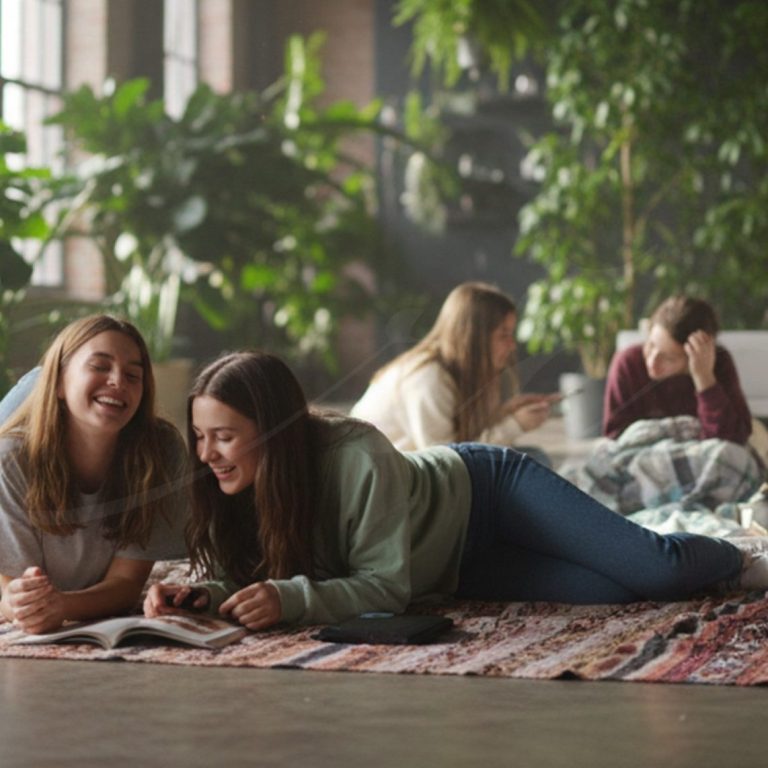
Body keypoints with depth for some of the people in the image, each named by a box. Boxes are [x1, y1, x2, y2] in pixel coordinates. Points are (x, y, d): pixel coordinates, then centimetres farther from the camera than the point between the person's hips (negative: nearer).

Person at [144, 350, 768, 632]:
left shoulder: (356, 460, -38)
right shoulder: (235, 492, -19)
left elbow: (386, 584, -33)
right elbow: (247, 579, -8)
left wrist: (292, 599, -47)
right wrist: (205, 596, -30)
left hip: (485, 489, -5)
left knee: (657, 569, -11)